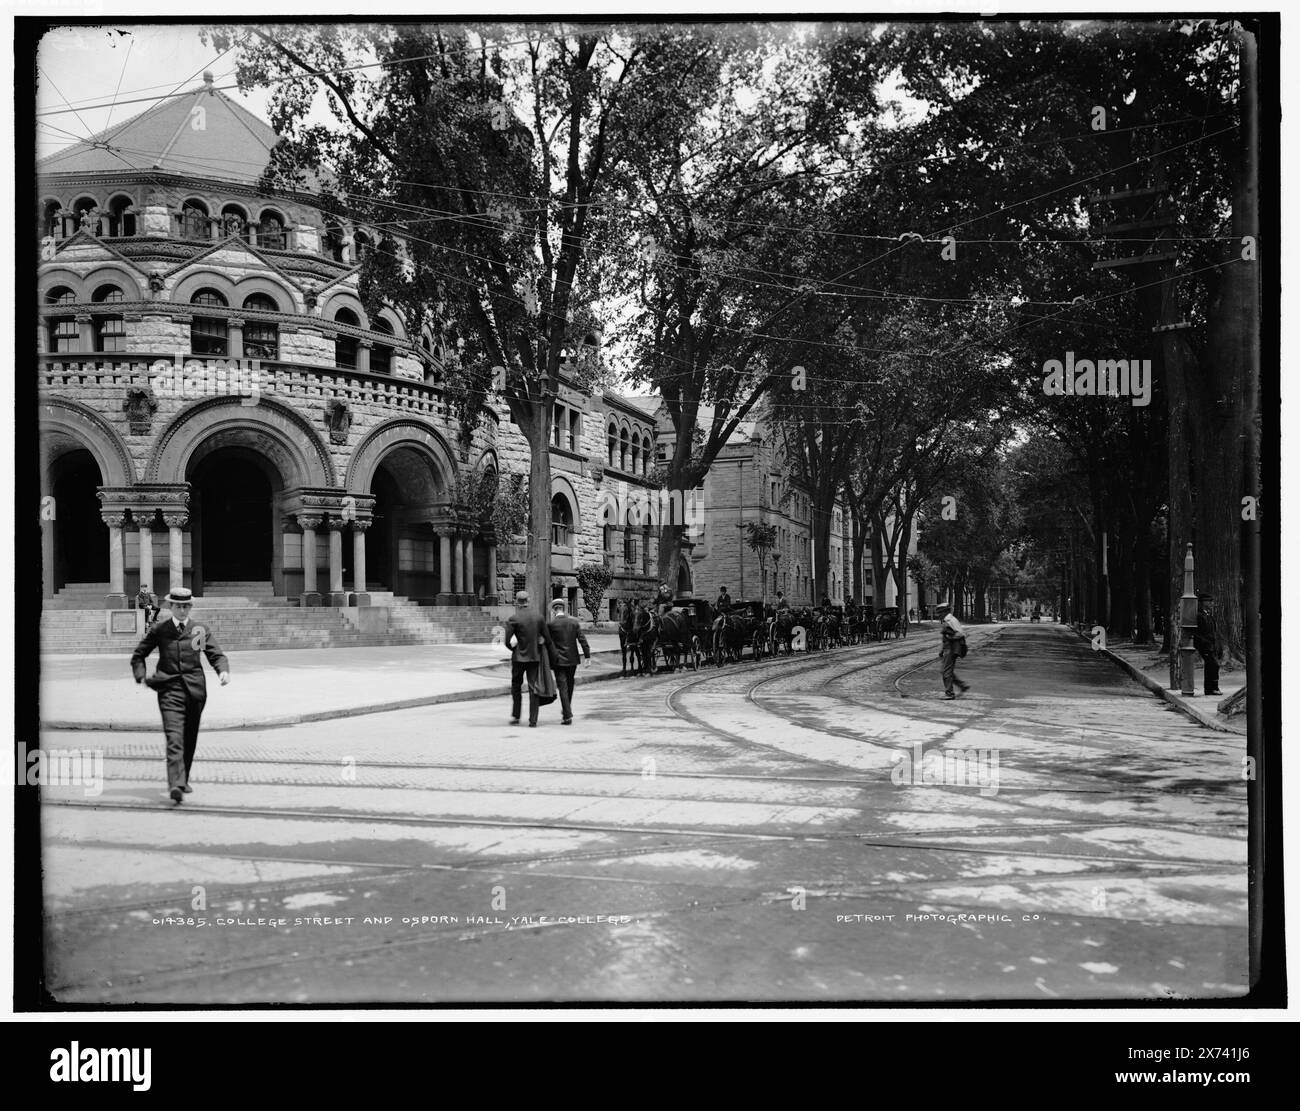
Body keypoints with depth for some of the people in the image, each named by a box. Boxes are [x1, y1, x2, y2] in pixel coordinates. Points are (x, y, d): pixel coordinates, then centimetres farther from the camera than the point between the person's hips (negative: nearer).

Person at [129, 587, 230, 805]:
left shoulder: (201, 631, 9)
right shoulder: (158, 630, 8)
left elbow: (217, 655, 3)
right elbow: (138, 655, 17)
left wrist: (224, 671, -17)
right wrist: (141, 677, 3)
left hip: (195, 689, 2)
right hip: (169, 690, -2)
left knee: (190, 740, 12)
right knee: (174, 739, -16)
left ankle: (183, 780, 31)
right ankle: (176, 785, -26)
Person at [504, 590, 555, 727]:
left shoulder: (512, 619, -11)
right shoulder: (538, 616, 0)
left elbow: (508, 642, -12)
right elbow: (547, 638, 2)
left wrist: (515, 649, 9)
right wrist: (551, 654, 14)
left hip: (519, 657, -3)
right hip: (535, 657, 3)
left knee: (516, 686, 15)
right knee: (533, 687, 6)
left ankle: (515, 716, 15)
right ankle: (533, 719, 4)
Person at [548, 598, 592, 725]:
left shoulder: (551, 624, -10)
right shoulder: (574, 622, -1)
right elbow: (582, 639, -3)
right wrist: (587, 655, 1)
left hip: (559, 660, -4)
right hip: (572, 659, 4)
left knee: (563, 688, -1)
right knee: (570, 686, 19)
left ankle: (568, 716, -6)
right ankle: (567, 711, 31)